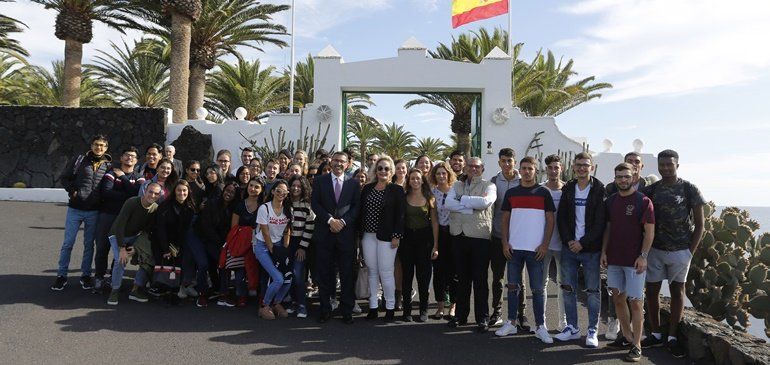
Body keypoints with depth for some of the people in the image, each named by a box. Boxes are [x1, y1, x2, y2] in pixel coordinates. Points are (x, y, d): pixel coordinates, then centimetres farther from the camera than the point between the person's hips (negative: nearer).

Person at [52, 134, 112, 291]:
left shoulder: (108, 165, 3)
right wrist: (73, 191, -6)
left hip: (94, 211, 1)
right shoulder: (79, 160, 1)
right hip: (75, 209, -1)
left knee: (89, 245, 9)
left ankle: (85, 275, 21)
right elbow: (64, 177, 6)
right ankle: (61, 276, 13)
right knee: (68, 243, 3)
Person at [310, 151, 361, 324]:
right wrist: (330, 220, -11)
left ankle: (347, 311, 12)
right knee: (324, 274, 5)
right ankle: (325, 309, 15)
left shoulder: (354, 183, 9)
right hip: (324, 233, 0)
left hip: (346, 233, 0)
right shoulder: (320, 181, 7)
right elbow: (314, 203, -1)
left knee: (347, 274, 3)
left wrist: (343, 221, -11)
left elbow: (356, 206, 3)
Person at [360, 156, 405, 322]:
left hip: (387, 237, -4)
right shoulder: (367, 188, 9)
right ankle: (373, 306, 15)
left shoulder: (396, 190, -3)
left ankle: (390, 307, 9)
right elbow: (361, 211, 11)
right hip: (368, 235, 4)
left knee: (385, 272, -3)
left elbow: (400, 214, -6)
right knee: (372, 271, 8)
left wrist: (397, 236, -12)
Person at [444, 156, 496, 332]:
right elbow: (448, 203, -4)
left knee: (480, 280, 2)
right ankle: (460, 315, 22)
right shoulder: (457, 185, 14)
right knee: (462, 278, 12)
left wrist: (462, 199, -8)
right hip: (459, 237, 4)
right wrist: (472, 207, -13)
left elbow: (485, 202, -18)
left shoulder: (488, 186, 3)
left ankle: (482, 318, 11)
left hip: (480, 237, -3)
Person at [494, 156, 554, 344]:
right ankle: (511, 323, 18)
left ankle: (540, 327, 10)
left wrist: (545, 244, -8)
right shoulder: (511, 193, 8)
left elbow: (550, 220, 0)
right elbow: (505, 219, 10)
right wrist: (505, 242, 0)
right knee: (513, 286, 9)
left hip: (536, 249, -2)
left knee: (538, 289, 2)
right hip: (514, 247, 3)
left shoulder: (543, 193, 1)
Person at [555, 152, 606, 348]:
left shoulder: (599, 190, -4)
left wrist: (583, 242, -14)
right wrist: (569, 240, -8)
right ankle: (572, 327, 19)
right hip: (569, 247, 4)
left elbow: (600, 222, -9)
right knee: (568, 289, 8)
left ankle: (593, 330, 13)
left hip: (591, 249, -4)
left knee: (593, 291, 3)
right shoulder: (568, 189, 8)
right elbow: (561, 218, 5)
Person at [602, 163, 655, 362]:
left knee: (635, 301, -1)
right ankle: (627, 335, 26)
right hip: (613, 259, 5)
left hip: (634, 260, -5)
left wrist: (643, 256, -14)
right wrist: (604, 251, 6)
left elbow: (649, 231, -8)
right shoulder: (610, 201, 9)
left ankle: (637, 345, 6)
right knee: (618, 298, 12)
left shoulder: (643, 201, -7)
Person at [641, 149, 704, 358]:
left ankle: (672, 337, 16)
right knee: (652, 291, 5)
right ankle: (655, 334, 19)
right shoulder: (650, 190, 3)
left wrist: (691, 251, -5)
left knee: (677, 292, 7)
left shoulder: (689, 189, -3)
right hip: (655, 249, 3)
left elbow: (699, 224, 0)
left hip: (679, 251, -2)